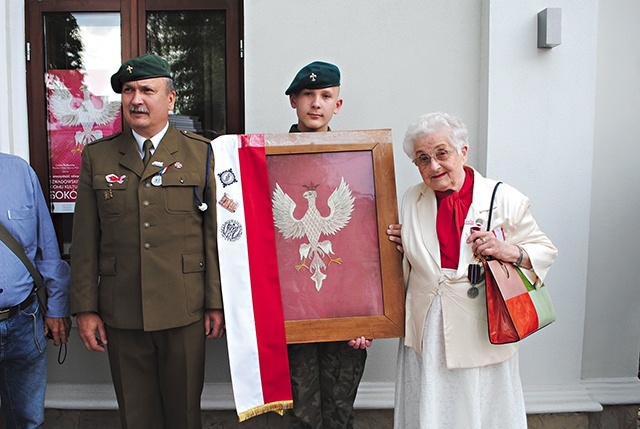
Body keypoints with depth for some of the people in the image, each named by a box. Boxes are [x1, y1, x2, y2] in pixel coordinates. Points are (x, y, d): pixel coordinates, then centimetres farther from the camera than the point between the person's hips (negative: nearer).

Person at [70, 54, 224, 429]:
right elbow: (85, 240, 6)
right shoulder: (97, 156, 7)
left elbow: (216, 233, -1)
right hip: (120, 315, 2)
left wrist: (216, 302, -3)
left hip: (184, 313, -1)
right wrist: (85, 308, 3)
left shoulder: (201, 154, 1)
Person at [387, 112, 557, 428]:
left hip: (481, 333, -2)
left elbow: (545, 251, -1)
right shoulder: (411, 200, 4)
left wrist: (508, 251, -19)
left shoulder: (505, 199, -7)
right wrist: (402, 246, -5)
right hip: (427, 332, 3)